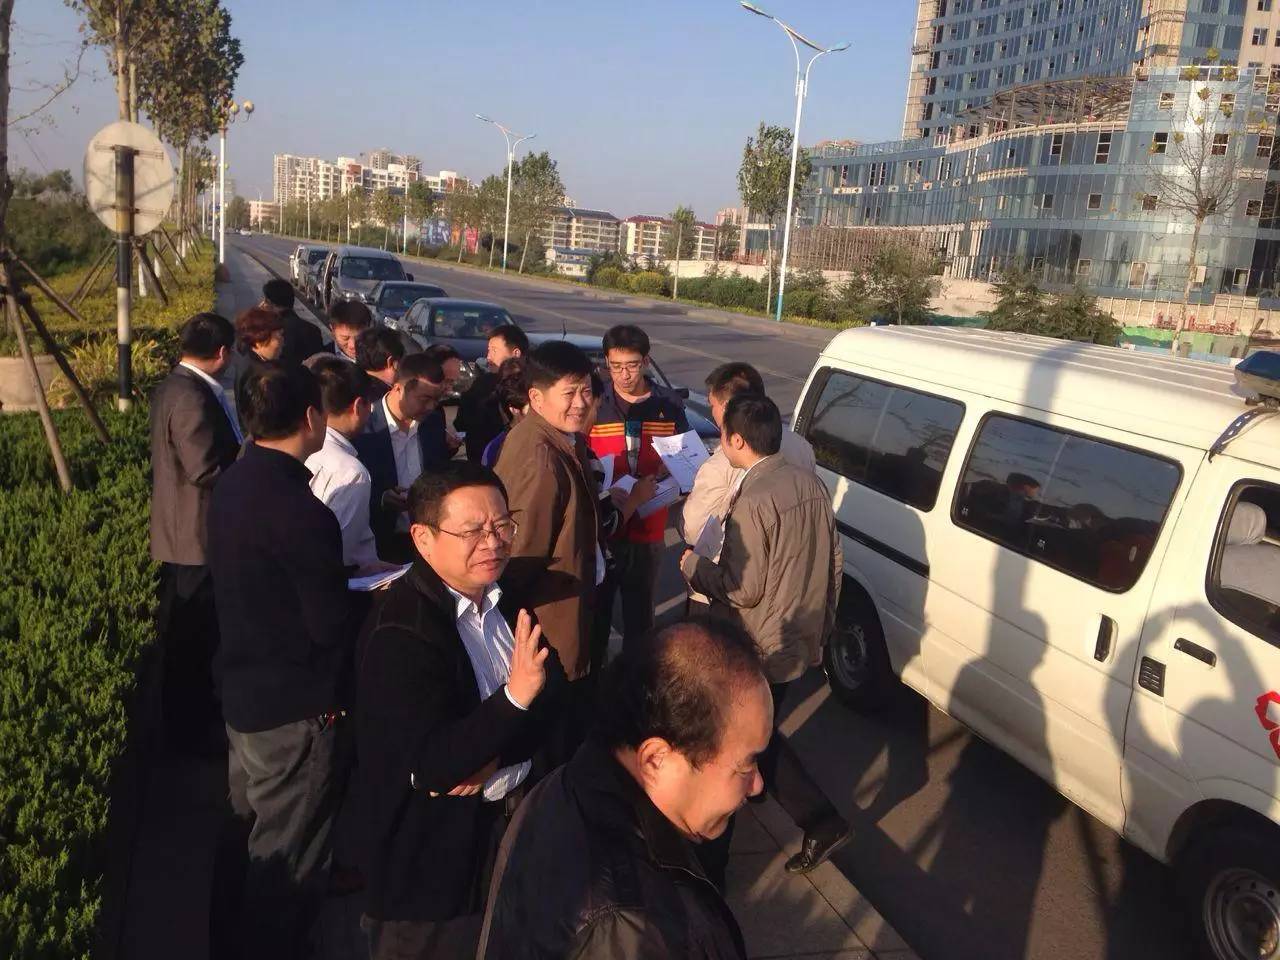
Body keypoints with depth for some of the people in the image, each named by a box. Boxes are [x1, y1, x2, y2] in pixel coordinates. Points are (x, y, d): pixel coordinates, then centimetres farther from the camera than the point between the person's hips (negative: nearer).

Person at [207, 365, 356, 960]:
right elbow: (333, 626, -23)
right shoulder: (299, 508, -27)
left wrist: (342, 576, 9)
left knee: (249, 833, 28)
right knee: (287, 863, 10)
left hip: (242, 689, 9)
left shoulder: (234, 483, 2)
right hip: (296, 709, -9)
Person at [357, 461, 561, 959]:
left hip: (514, 827, 7)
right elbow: (430, 770, -29)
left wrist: (494, 757, -19)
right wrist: (516, 695, -41)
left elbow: (551, 707, -1)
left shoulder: (504, 596, -4)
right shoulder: (400, 632, -25)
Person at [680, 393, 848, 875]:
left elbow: (744, 589, -24)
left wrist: (694, 566, -8)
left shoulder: (752, 501, -27)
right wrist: (820, 620, 19)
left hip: (764, 648, -8)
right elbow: (834, 561, 7)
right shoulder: (810, 483, -1)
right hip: (803, 637, 8)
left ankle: (821, 822, 9)